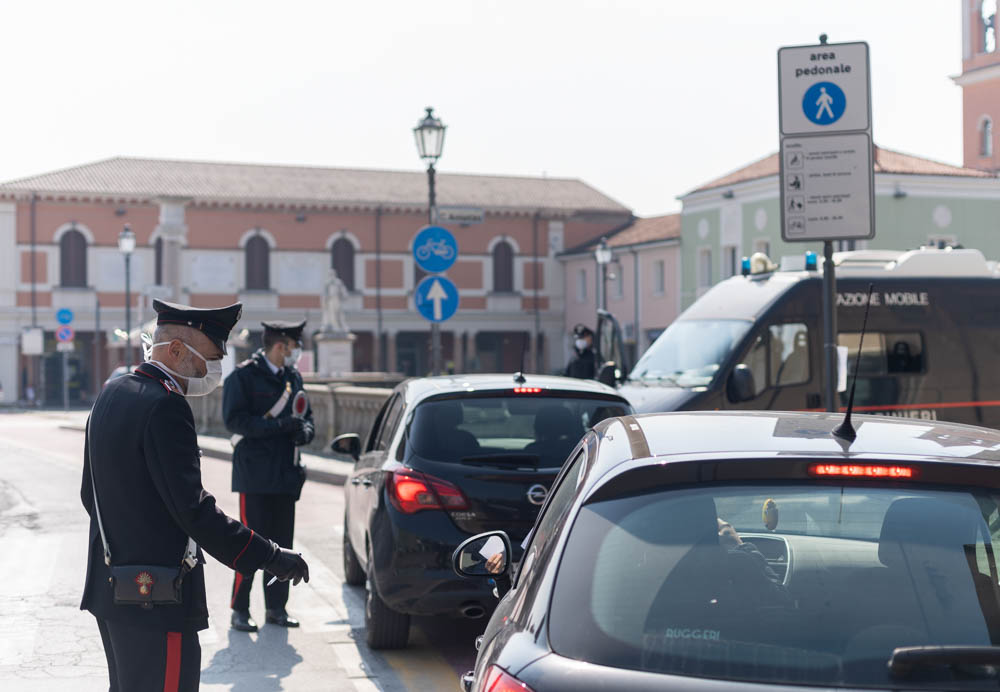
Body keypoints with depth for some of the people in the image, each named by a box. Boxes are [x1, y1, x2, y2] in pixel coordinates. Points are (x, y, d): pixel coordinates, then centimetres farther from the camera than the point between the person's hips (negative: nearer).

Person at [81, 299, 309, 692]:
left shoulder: (112, 394, 11)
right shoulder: (164, 405, -19)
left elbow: (90, 494, 19)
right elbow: (193, 508, -24)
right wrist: (269, 557, -21)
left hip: (110, 588, 10)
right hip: (155, 599, -10)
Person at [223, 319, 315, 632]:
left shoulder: (293, 378, 14)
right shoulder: (243, 376, -6)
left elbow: (306, 416, 21)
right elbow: (234, 419, -13)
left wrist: (304, 431, -4)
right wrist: (280, 425, -20)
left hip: (286, 475, 6)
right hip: (255, 475, -6)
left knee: (282, 544, 8)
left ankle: (276, 607, 17)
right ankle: (239, 610, 3)